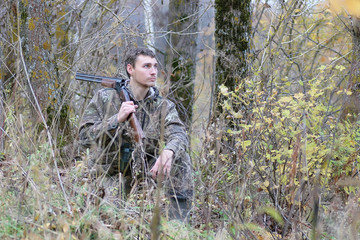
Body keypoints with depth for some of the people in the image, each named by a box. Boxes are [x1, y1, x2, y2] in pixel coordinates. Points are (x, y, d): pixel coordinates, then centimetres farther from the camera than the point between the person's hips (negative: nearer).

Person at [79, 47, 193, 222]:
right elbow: (85, 137, -15)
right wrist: (117, 119, -29)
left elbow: (178, 134, -22)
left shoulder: (163, 107, -4)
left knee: (180, 156, -22)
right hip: (112, 171, -3)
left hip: (145, 167, 3)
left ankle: (179, 221, -17)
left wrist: (168, 151, -47)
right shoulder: (104, 98, -9)